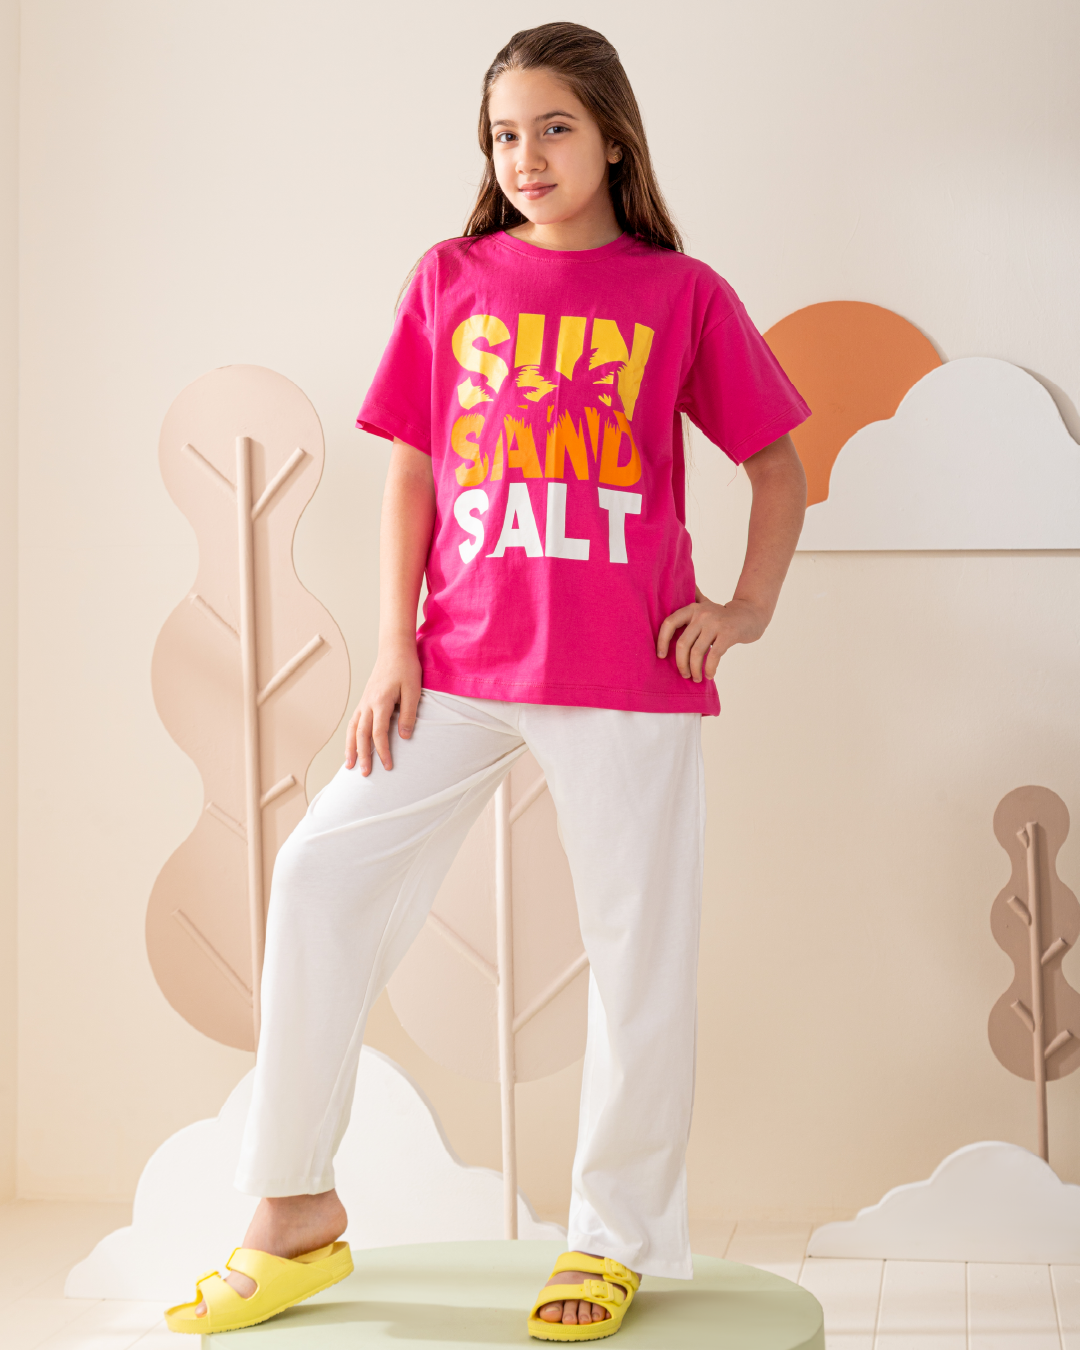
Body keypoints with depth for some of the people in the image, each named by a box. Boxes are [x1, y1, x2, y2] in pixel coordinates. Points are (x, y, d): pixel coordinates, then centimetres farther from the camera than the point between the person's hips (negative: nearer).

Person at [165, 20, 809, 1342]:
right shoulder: (451, 279, 7)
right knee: (325, 869, -7)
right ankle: (293, 1210, 6)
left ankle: (615, 1237, 20)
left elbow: (776, 464, 11)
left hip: (631, 678, -1)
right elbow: (409, 472, 8)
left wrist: (749, 606, -1)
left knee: (637, 937, 3)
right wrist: (393, 642, 0)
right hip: (464, 665, 2)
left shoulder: (683, 295, 2)